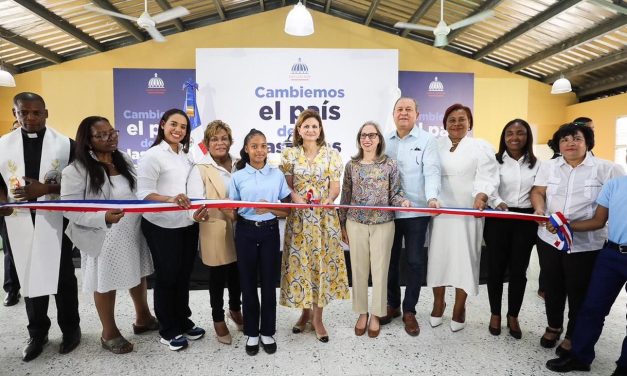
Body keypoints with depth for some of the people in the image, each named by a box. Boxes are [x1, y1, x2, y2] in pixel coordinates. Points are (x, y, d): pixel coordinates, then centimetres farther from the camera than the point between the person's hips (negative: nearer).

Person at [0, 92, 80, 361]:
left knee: (63, 277, 8)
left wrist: (45, 189, -18)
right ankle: (37, 333, 30)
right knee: (30, 277, 12)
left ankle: (70, 328, 26)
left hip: (56, 221, -2)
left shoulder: (65, 144, -2)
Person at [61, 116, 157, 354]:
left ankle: (143, 318, 42)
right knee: (106, 283, 10)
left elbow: (139, 192, 14)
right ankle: (109, 333, 32)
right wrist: (104, 217, -28)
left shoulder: (125, 162, 6)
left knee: (138, 275, 18)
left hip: (133, 231, 5)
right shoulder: (76, 170, -12)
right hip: (103, 237, -5)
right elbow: (70, 209, -15)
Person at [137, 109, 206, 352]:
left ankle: (183, 322, 34)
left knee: (183, 276, 17)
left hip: (188, 224, 6)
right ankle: (168, 331, 25)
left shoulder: (186, 155, 9)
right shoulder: (152, 155, -11)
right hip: (162, 227, -6)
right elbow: (143, 193, -17)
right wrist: (169, 199, -33)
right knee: (166, 277, 8)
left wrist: (199, 207, -3)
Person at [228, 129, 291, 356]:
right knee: (248, 283, 8)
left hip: (270, 231, 0)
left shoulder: (277, 175, 2)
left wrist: (270, 209, -15)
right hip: (245, 232, 0)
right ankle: (251, 333, 25)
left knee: (269, 282, 8)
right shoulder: (238, 177, 2)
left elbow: (287, 209, 2)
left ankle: (268, 332, 25)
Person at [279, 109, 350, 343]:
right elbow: (287, 186, 1)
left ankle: (317, 317, 15)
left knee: (322, 261, 2)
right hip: (299, 217, 1)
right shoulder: (289, 155, 4)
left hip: (324, 217, 0)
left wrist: (328, 199, -22)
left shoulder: (332, 155, 3)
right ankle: (305, 312, 25)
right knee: (300, 261, 5)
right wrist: (297, 199, -18)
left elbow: (335, 186, -2)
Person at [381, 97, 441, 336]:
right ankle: (392, 305, 30)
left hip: (416, 211, -3)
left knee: (415, 261, 5)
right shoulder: (386, 142, 10)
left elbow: (431, 172, -13)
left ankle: (409, 311, 21)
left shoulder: (426, 140, -2)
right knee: (390, 259, 12)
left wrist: (432, 197, -30)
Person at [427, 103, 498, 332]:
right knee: (438, 256, 7)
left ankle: (459, 309, 22)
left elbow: (487, 177, -9)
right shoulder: (436, 146, 10)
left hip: (467, 212, -2)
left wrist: (481, 196, -29)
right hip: (439, 210, 2)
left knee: (463, 257, 3)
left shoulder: (481, 147, 2)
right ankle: (438, 303, 27)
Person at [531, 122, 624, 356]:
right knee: (552, 287, 16)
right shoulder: (548, 167, 8)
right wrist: (539, 209, -14)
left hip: (585, 244, -3)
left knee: (578, 291, 9)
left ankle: (572, 336, 29)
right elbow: (538, 191, 5)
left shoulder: (606, 169, -3)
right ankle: (553, 326, 37)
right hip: (550, 238, 3)